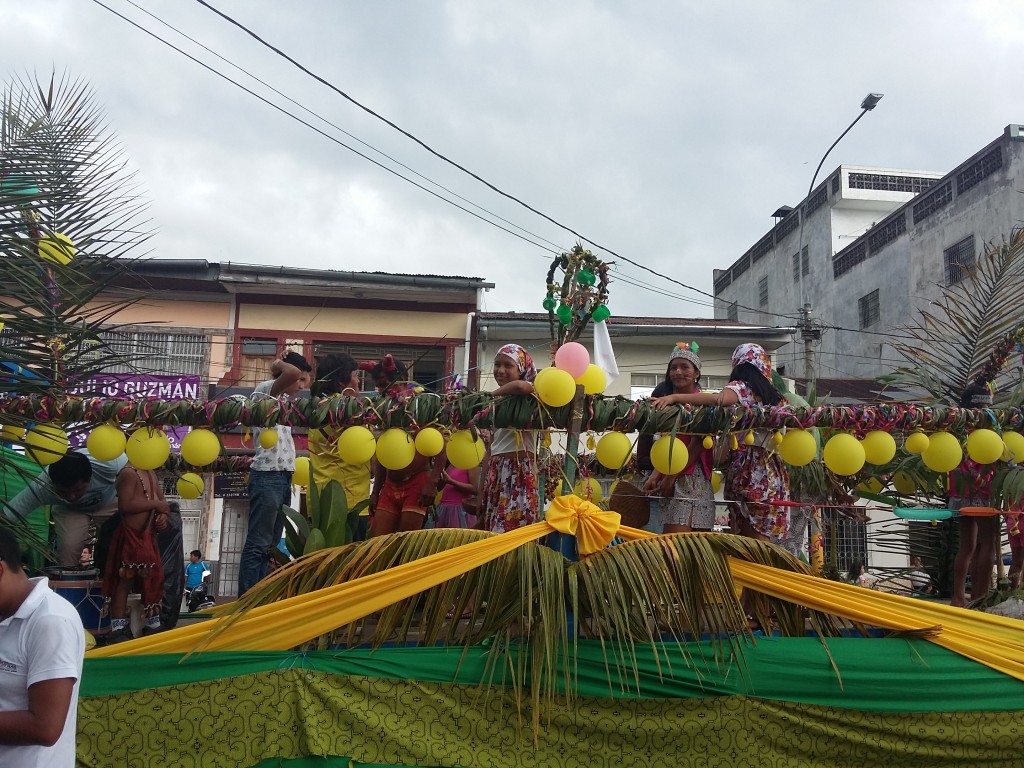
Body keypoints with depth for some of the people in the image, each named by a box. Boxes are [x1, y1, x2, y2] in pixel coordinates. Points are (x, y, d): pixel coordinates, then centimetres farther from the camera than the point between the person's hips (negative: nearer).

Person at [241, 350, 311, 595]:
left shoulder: (282, 398, 20)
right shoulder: (265, 390, -7)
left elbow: (307, 382, 35)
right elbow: (292, 372, -25)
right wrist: (278, 364, -4)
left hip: (283, 477, 10)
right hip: (268, 477, -10)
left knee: (271, 544, 9)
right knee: (257, 544, -9)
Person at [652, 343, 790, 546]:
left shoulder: (740, 387, -1)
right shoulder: (772, 395, 17)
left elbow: (719, 399, -23)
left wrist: (674, 397, -28)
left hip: (747, 467, -5)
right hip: (773, 469, 5)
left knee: (752, 535, -5)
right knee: (767, 536, 6)